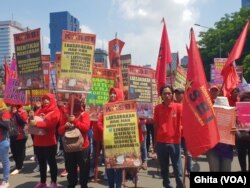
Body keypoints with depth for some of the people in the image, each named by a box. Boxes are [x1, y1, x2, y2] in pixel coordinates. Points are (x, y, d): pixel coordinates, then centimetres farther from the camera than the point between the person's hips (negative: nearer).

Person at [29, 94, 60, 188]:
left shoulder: (55, 111, -7)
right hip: (38, 142, 6)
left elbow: (50, 124, -22)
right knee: (41, 162, 17)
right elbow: (33, 122, 11)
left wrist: (37, 123, -24)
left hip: (49, 142, -6)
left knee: (51, 162, 4)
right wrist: (31, 118, -10)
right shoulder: (39, 110, 13)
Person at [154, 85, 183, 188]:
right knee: (163, 167, 13)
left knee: (177, 167, 4)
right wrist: (155, 142, 8)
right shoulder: (157, 108, 2)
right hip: (161, 142, 2)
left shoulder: (178, 107, -4)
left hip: (174, 141, -2)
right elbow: (156, 125, 7)